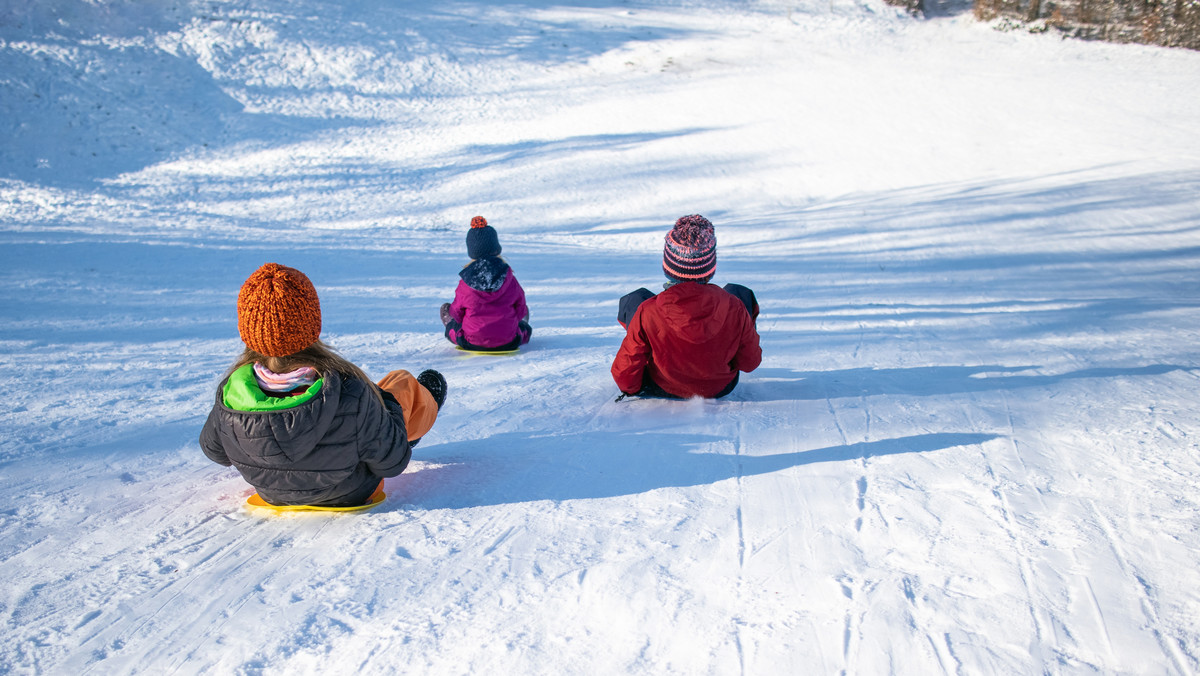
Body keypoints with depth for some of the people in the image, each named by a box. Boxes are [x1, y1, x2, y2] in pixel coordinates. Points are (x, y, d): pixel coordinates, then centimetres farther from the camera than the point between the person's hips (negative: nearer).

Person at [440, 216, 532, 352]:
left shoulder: (464, 284, -14)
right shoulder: (510, 280, -13)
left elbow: (457, 314, 0)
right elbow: (520, 309, 0)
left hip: (471, 343, 0)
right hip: (508, 343, 1)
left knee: (445, 308, 26)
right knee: (525, 310, 32)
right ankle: (524, 332, 64)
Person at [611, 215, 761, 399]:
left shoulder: (647, 313, -32)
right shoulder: (734, 307, -29)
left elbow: (625, 374, -22)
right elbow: (750, 363, -14)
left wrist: (631, 388, 1)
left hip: (663, 389, -1)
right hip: (721, 388, 1)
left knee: (634, 299, 15)